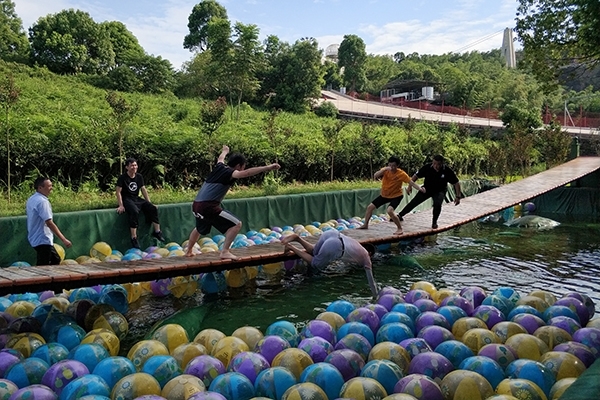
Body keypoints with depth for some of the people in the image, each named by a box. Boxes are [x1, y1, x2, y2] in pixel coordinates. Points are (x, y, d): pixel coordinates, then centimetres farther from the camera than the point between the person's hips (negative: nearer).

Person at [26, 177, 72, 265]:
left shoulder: (31, 199, 10)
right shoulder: (42, 201, -21)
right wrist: (64, 240, -28)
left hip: (35, 238, 10)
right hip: (43, 241, -10)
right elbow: (49, 223, -27)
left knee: (55, 260, 21)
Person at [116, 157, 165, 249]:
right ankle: (134, 238, -32)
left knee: (153, 208, -12)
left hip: (137, 198, 6)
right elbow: (118, 192, -9)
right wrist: (121, 205, -17)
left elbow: (143, 190, 13)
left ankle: (157, 232, -1)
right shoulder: (122, 178, -7)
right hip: (127, 199, -6)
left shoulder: (139, 177, 10)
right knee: (135, 211, -35)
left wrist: (149, 203, 7)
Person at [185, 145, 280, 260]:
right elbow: (247, 173, -25)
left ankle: (189, 251, 52)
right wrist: (268, 168, -30)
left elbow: (221, 158, 39)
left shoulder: (219, 167, 15)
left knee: (199, 229, 36)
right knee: (236, 224, -5)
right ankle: (225, 252, -8)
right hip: (209, 207, -9)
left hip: (196, 205, 9)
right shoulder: (230, 173, -7)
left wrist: (225, 151, 61)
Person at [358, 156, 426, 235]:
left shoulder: (402, 174, -21)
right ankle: (365, 225, 29)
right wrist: (384, 169, -39)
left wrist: (420, 188, -37)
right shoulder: (385, 170, -12)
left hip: (396, 196, -5)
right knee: (370, 207, 7)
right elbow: (375, 176, -26)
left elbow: (411, 183, -21)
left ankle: (399, 229, -11)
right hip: (384, 195, 5)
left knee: (390, 211, -30)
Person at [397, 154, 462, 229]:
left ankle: (434, 222, -2)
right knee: (414, 202, -1)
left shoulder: (447, 171, -27)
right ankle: (400, 215, 14)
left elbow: (456, 183, -16)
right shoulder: (427, 167, -25)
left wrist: (458, 196, -18)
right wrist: (410, 186, -16)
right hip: (426, 189, 2)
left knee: (437, 204, -27)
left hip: (440, 191, -1)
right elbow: (416, 176, -11)